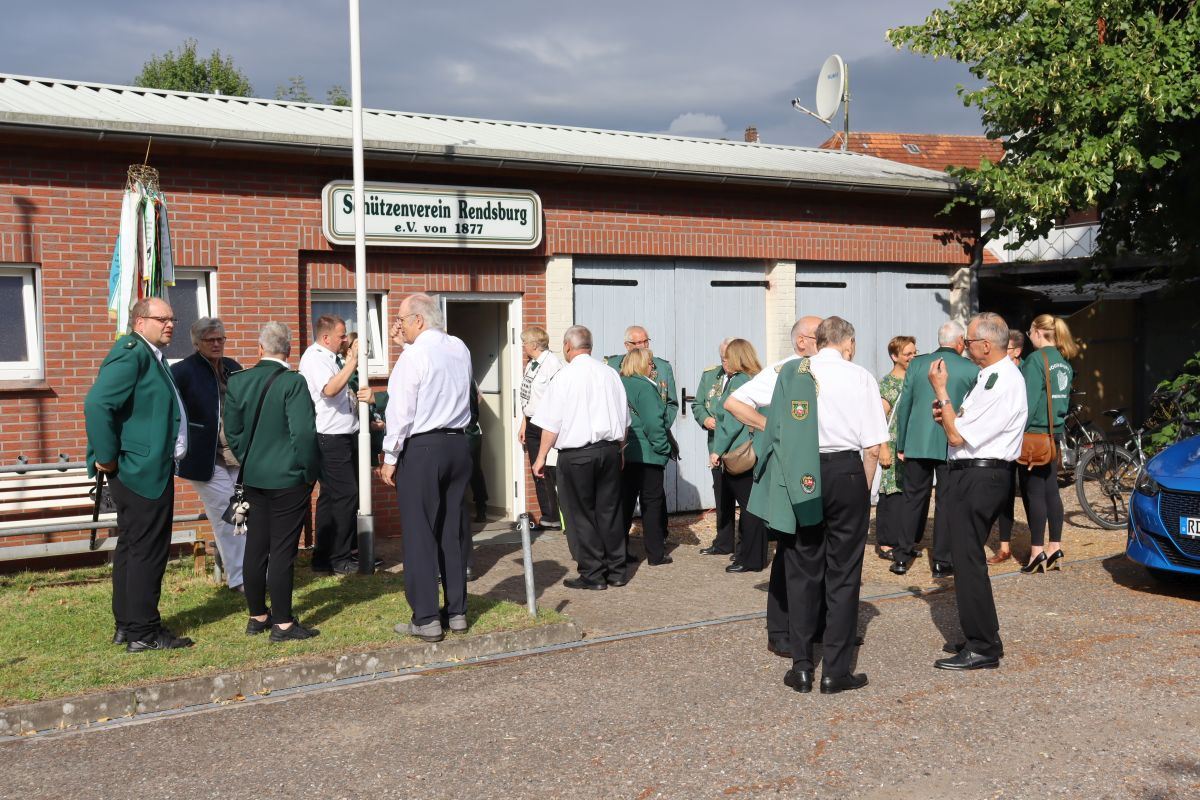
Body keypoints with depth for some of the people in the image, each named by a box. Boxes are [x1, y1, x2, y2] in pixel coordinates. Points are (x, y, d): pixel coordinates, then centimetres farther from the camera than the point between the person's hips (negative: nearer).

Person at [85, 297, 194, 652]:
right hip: (142, 470, -10)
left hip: (151, 470, 10)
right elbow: (97, 404, -26)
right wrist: (107, 457, -21)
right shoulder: (131, 353, -16)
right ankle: (142, 632, 5)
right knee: (148, 550, -3)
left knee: (131, 547, 15)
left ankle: (127, 624, 26)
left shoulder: (150, 356, 15)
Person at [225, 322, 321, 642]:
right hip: (289, 480, -5)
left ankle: (257, 616, 27)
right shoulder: (293, 382, -16)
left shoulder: (237, 381, 1)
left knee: (256, 547, 14)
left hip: (254, 479, 6)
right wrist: (309, 471, -6)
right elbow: (303, 433, -19)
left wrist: (248, 461, 17)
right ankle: (283, 624, 7)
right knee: (282, 550, 0)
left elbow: (232, 431, 6)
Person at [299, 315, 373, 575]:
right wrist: (353, 360, -25)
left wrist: (360, 396, 6)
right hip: (330, 438, -10)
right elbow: (330, 389, -28)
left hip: (344, 435, 10)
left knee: (331, 497, 13)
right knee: (345, 495, -7)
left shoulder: (331, 358, 17)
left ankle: (324, 557, 20)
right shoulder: (314, 358, -11)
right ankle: (339, 558, 1)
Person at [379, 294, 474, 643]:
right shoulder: (460, 348, 8)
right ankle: (456, 612, 19)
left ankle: (426, 620, 3)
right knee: (452, 531, 12)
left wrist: (390, 457, -6)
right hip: (458, 444, 7)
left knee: (420, 534, 0)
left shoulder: (414, 355, -12)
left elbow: (400, 411, -13)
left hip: (421, 448, -7)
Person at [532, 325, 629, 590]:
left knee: (581, 515, 5)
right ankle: (616, 571, 19)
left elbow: (552, 424, -10)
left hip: (576, 454, -5)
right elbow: (624, 419, 12)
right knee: (609, 511, 12)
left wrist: (541, 457, -1)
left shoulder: (565, 376, -10)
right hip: (610, 449, 5)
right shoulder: (611, 374, 6)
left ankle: (592, 574, 9)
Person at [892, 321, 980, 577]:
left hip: (917, 443, 2)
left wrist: (901, 445, 9)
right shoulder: (971, 370, -3)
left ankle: (903, 556, 16)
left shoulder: (917, 364, 0)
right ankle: (942, 562, 11)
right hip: (953, 444, -2)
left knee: (913, 498, 13)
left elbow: (904, 406, 2)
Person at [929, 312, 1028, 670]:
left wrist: (940, 390, -12)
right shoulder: (992, 376, 14)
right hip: (972, 475, 11)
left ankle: (982, 649, 3)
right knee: (967, 557, 17)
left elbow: (958, 436, -18)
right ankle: (981, 637, 30)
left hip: (979, 477, -11)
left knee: (967, 560, -6)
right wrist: (947, 414, 3)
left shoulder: (1003, 383, -19)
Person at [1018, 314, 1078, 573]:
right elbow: (1065, 401, 17)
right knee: (1051, 492, 12)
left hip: (1034, 435, -8)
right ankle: (1055, 550, 17)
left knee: (1034, 494, -4)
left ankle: (1037, 552, -1)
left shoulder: (1036, 359, -13)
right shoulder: (1064, 362, 12)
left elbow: (1028, 401, -18)